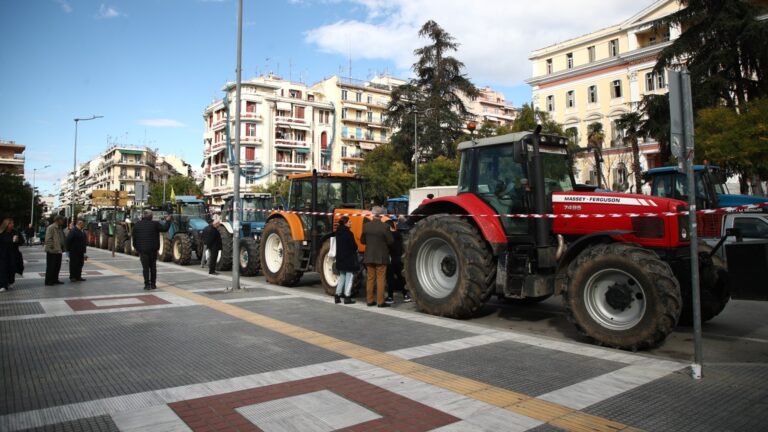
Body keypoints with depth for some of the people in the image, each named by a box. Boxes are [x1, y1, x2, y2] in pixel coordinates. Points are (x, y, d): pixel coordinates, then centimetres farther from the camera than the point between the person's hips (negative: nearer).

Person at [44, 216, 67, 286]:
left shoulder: (59, 228, 17)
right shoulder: (51, 227, -12)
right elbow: (48, 239, -18)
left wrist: (63, 247, 12)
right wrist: (51, 247, -21)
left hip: (58, 251, 9)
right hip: (52, 251, -9)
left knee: (57, 267, 13)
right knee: (50, 267, -2)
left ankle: (55, 280, 22)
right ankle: (48, 281, 4)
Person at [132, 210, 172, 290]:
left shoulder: (137, 224, 1)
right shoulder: (155, 224, -7)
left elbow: (134, 237, 4)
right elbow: (164, 228, -4)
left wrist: (135, 246, 16)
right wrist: (168, 221, 11)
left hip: (142, 249, 1)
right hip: (153, 249, 0)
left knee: (145, 267, 2)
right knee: (153, 267, 11)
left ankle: (147, 284, -2)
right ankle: (153, 284, 13)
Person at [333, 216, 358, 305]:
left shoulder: (338, 232, 6)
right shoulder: (348, 233, -18)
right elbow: (354, 246, -15)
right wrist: (355, 249, 5)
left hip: (340, 259, 8)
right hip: (349, 259, -8)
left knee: (342, 277, 17)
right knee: (349, 277, 0)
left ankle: (337, 296, 16)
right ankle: (347, 297, 0)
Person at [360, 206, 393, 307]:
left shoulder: (366, 225, -3)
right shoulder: (385, 227, -15)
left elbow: (362, 241, 4)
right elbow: (390, 241, -9)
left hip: (369, 257, 4)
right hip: (381, 257, -4)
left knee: (370, 279, 12)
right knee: (380, 279, 3)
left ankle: (370, 300, 18)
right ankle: (380, 302, 5)